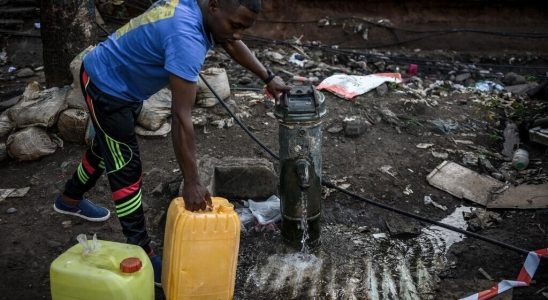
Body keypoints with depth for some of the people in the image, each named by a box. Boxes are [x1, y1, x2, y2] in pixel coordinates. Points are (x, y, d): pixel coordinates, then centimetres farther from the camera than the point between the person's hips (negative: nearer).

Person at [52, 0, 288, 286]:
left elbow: (232, 44, 10)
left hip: (120, 81, 10)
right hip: (105, 85, -10)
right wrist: (191, 183, -33)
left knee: (107, 147, 26)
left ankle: (70, 199, 52)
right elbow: (181, 117, -38)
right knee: (126, 167, -5)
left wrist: (268, 77, 7)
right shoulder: (186, 37, -38)